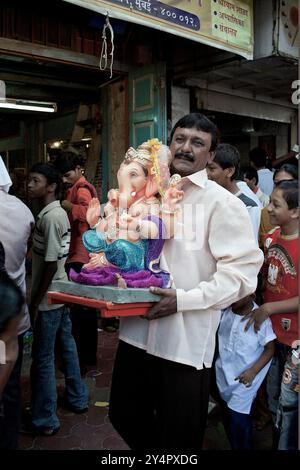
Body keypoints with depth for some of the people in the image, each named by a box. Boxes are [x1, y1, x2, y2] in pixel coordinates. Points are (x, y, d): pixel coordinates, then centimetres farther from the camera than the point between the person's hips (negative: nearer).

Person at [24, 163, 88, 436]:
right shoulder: (60, 213, 8)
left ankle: (44, 420, 15)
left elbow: (51, 263, -22)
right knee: (67, 346, 19)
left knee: (43, 358, 2)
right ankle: (78, 399, 34)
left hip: (48, 298, -9)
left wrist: (35, 302, -16)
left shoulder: (49, 217, -20)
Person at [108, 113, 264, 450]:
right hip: (137, 330, 6)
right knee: (124, 415, 20)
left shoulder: (222, 203, -7)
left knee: (178, 438, 11)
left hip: (186, 337, -5)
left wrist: (184, 300, -21)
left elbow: (241, 273, -14)